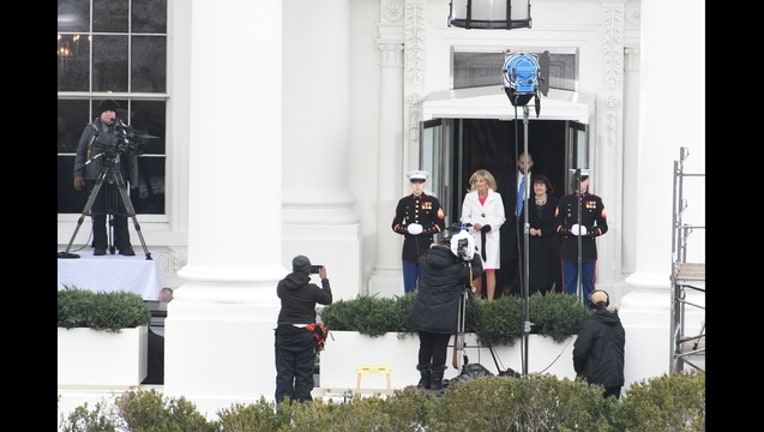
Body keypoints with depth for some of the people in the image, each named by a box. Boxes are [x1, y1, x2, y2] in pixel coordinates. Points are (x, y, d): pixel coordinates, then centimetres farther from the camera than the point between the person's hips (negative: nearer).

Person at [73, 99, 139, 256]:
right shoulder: (91, 129, 9)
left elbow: (131, 155, 9)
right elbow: (80, 152, 11)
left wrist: (133, 179, 3)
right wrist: (78, 174, 3)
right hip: (95, 177, 0)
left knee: (121, 213, -3)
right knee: (98, 214, 1)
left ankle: (124, 246, 2)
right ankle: (99, 246, 8)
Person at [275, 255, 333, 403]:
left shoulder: (282, 286, -3)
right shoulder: (311, 289, -12)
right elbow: (327, 299, 2)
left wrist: (295, 276, 23)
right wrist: (324, 280, 12)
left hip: (284, 334, 3)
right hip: (305, 335, -2)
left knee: (284, 372, 7)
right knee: (304, 373, 6)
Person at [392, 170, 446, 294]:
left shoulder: (432, 201, 4)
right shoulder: (404, 202, 9)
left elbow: (441, 225, -1)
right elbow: (395, 225, 9)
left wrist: (423, 229, -16)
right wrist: (408, 229, -12)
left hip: (427, 248, -1)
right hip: (409, 250, 1)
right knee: (409, 287, 1)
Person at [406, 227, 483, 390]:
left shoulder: (427, 259, -1)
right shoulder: (456, 268, -13)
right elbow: (476, 271, 1)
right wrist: (474, 255, 12)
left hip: (422, 314, 4)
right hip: (444, 316, -4)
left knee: (425, 346, 14)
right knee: (440, 347, 6)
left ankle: (424, 379, 20)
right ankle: (436, 381, 11)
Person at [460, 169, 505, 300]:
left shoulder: (496, 197, 6)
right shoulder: (469, 197, 10)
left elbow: (500, 218, 4)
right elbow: (465, 218, 7)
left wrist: (490, 226, -13)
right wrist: (473, 225, -13)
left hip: (491, 236, -2)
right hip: (474, 236, 2)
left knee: (490, 270, -8)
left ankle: (490, 300, -9)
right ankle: (476, 299, 9)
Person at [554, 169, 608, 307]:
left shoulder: (596, 201, 4)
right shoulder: (565, 200, 7)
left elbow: (603, 227, 3)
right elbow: (557, 225, 6)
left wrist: (587, 231, -15)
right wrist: (570, 230, -14)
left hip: (588, 250, -1)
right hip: (569, 250, 1)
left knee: (588, 286, 3)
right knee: (569, 286, 3)